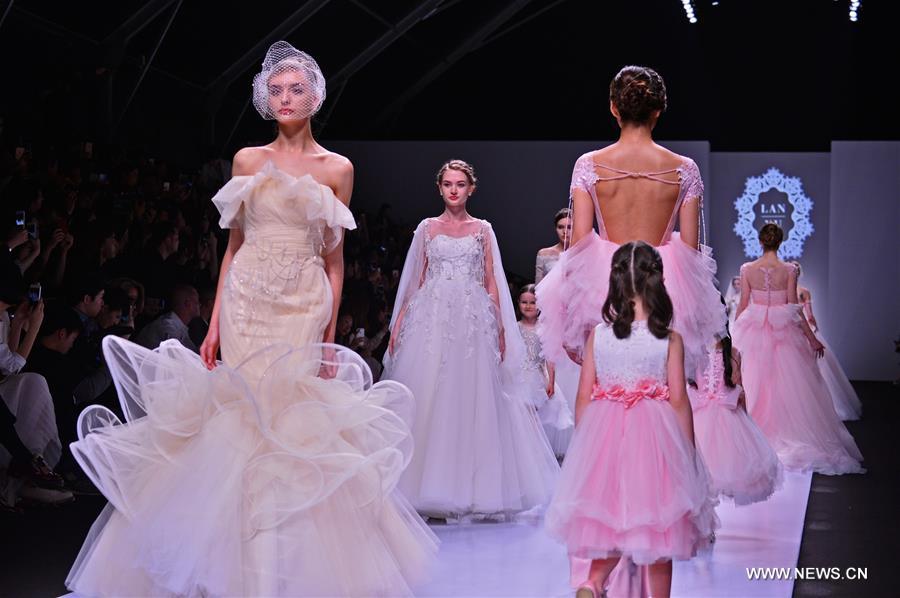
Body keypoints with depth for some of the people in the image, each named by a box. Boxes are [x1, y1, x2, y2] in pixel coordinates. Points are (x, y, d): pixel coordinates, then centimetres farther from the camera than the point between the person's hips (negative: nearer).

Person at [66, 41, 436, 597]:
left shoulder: (337, 169, 5)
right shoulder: (248, 161, 8)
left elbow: (334, 259, 6)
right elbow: (234, 246, 9)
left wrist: (330, 335, 0)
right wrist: (215, 322, 2)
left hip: (304, 306, -1)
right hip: (247, 302, 1)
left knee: (293, 425, -4)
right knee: (245, 420, -2)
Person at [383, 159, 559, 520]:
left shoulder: (483, 230, 10)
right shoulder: (427, 228, 11)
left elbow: (492, 283, 8)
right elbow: (415, 280, 10)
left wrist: (501, 327, -1)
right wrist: (399, 322, 2)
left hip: (473, 321, 0)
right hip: (431, 318, 0)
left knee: (473, 400, -3)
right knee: (426, 400, -5)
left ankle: (470, 488, 4)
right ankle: (427, 486, 1)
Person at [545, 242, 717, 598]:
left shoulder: (597, 335, -3)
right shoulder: (669, 339, -8)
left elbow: (583, 397, 0)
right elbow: (678, 400, -7)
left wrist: (583, 443, 12)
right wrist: (689, 449, 4)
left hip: (604, 434, 2)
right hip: (654, 435, -2)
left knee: (611, 520, 14)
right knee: (658, 526, 12)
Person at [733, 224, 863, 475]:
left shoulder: (747, 269, -5)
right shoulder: (789, 270, -8)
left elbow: (743, 305, -1)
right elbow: (794, 308, -6)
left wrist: (735, 330, 12)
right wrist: (812, 338, 2)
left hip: (753, 331, 1)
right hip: (783, 332, -1)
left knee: (753, 380, 8)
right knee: (786, 383, 6)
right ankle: (787, 432, 7)